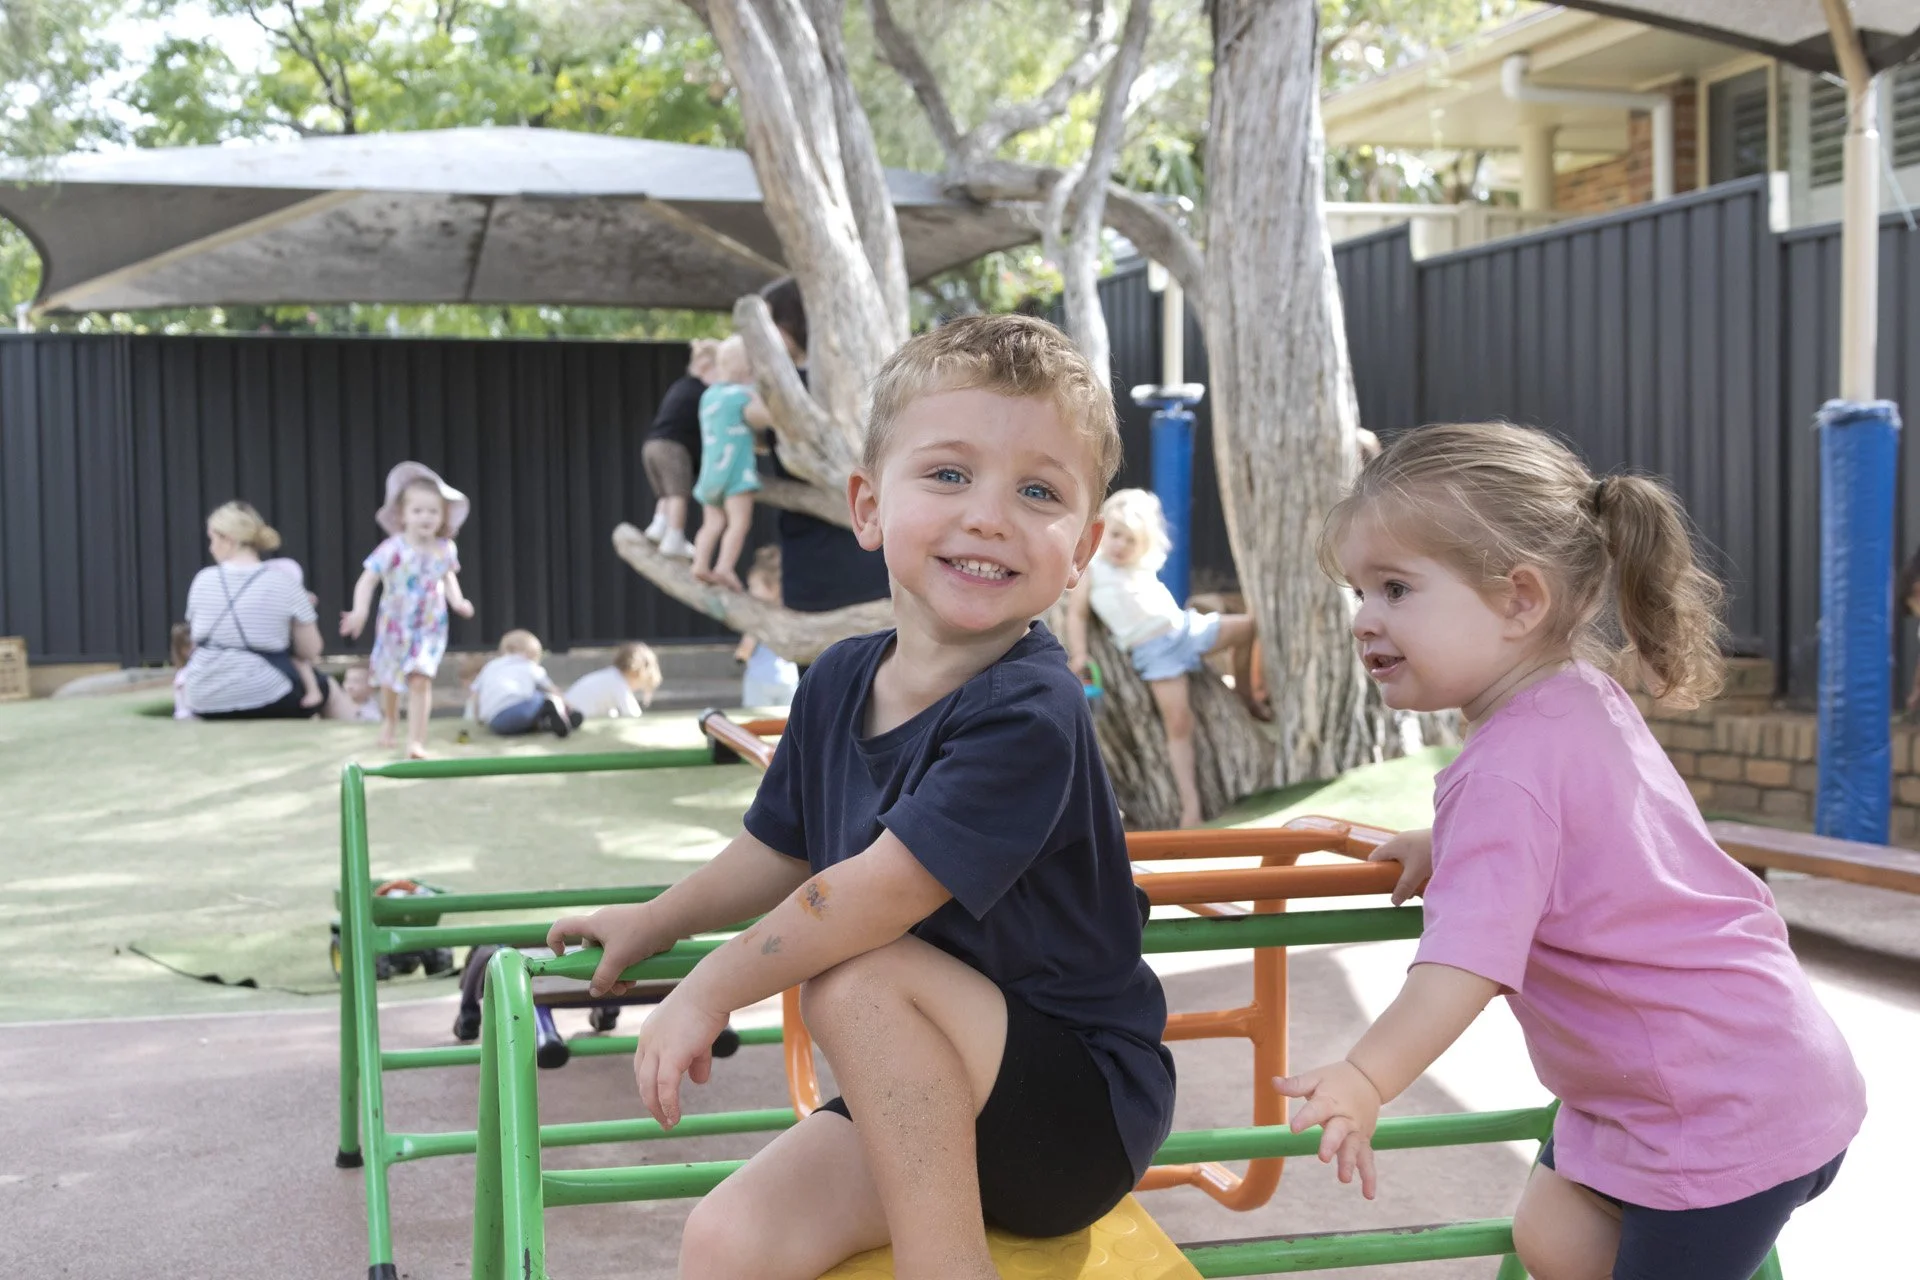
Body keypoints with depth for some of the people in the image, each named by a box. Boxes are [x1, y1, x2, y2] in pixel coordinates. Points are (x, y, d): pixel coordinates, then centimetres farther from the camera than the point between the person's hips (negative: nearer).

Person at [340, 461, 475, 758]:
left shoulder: (446, 549, -8)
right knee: (390, 681, 17)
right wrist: (360, 611, -35)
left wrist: (457, 600, -5)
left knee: (420, 679, -15)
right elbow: (367, 580, -21)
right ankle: (390, 719, 49)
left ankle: (416, 740, -8)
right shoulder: (393, 549, -21)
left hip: (430, 628, 1)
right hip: (394, 625, -1)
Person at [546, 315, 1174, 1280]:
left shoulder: (1029, 713, -24)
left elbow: (878, 889, -26)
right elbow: (781, 851, 18)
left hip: (1084, 1100, -6)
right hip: (920, 1104, 6)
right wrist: (654, 922, 30)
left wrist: (707, 990, -14)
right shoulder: (840, 682, 0)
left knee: (858, 981, -31)